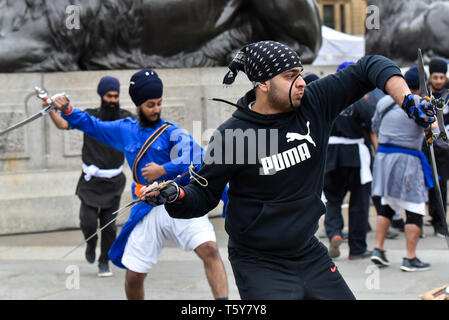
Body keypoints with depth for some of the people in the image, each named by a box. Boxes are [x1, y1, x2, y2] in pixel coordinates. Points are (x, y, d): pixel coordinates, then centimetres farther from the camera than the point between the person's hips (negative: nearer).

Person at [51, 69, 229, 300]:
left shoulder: (172, 133, -1)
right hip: (148, 211, 4)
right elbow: (91, 125, 26)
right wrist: (67, 110, 12)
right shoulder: (124, 131, 13)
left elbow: (197, 159, -16)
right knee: (133, 276, 6)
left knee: (209, 249, -26)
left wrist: (164, 169, -20)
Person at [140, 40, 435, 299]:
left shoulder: (315, 102, -6)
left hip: (310, 256, 5)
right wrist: (175, 196, -28)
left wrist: (408, 100, -17)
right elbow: (203, 197, -7)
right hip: (259, 267, -5)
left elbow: (369, 69, -1)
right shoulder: (233, 135, -16)